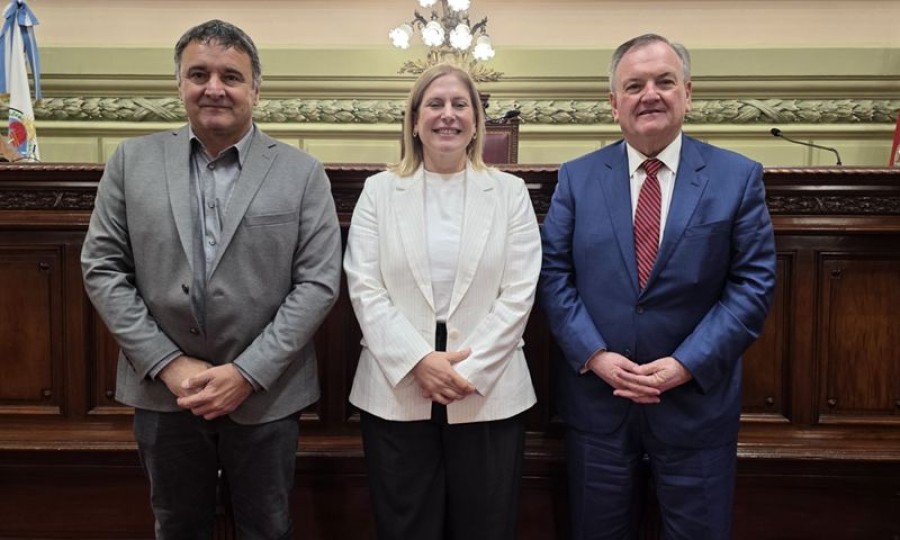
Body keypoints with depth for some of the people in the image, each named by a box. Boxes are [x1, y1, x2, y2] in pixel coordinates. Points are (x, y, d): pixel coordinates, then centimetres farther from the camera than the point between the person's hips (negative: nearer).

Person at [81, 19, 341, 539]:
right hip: (163, 389, 2)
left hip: (265, 393, -1)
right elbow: (102, 268, 0)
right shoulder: (132, 161, 1)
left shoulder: (302, 172, -5)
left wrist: (247, 373, -14)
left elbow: (318, 282, -8)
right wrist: (168, 364, -9)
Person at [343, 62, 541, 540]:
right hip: (396, 392, 0)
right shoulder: (380, 190, 6)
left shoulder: (510, 192, 5)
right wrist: (419, 361, -13)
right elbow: (364, 288, -2)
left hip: (488, 394, 0)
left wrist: (470, 370, -11)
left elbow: (519, 293, -2)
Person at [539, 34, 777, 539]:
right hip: (596, 398, 1)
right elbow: (554, 273, -1)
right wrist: (594, 355, -12)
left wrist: (687, 364, -14)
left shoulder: (738, 177, -2)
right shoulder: (577, 177, 2)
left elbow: (753, 284, -5)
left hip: (697, 400, -1)